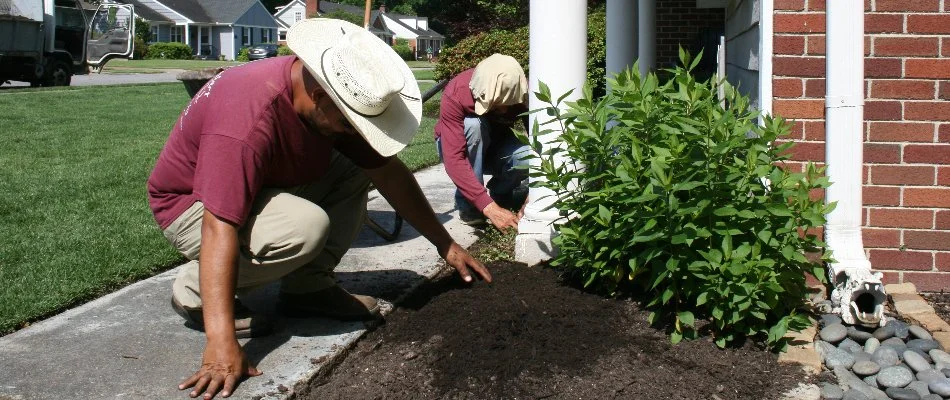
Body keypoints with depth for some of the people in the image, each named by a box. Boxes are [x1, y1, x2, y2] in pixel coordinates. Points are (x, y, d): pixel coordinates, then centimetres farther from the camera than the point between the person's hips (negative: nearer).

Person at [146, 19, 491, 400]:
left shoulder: (333, 102, -13)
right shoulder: (248, 120, -37)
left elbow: (389, 172, -4)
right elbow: (220, 228, -41)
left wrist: (446, 244, 0)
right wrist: (221, 343, -45)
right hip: (192, 205, -8)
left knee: (354, 172, -5)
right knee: (306, 226, -32)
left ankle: (307, 286, -3)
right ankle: (195, 292, -12)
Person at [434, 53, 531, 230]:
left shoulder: (522, 93, -26)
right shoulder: (455, 94, -34)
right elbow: (453, 159, -40)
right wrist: (489, 208, -48)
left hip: (497, 148, 2)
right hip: (457, 147, -2)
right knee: (473, 126, -36)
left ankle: (498, 194, 2)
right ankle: (468, 206, -20)